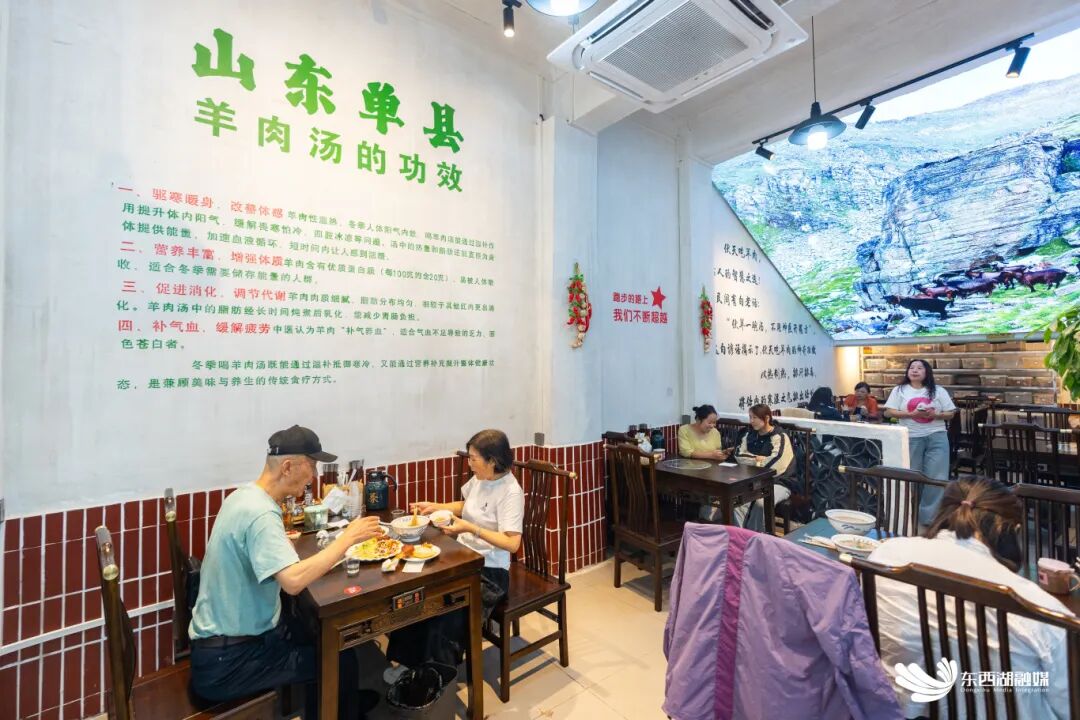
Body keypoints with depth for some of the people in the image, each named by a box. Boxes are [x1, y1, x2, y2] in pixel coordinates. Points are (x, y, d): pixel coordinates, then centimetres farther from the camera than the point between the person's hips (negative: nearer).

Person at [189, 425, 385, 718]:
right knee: (342, 660, -2)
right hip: (226, 662, -9)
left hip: (230, 633, 9)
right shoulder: (259, 513, -30)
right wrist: (348, 537, -32)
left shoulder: (245, 495, 0)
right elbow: (294, 580, -41)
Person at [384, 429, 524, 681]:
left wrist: (471, 529, -29)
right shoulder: (479, 479, 0)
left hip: (490, 572, -7)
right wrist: (435, 507, 7)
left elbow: (512, 543, -25)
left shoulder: (510, 492, -22)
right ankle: (410, 661, 11)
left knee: (446, 611, -20)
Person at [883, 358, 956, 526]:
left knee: (937, 478, -2)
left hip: (937, 437, 1)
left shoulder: (938, 391, 9)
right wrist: (911, 414, -14)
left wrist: (935, 414, -13)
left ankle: (931, 516, 10)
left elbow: (950, 414, 7)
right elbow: (888, 412, -2)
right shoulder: (900, 390, 5)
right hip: (911, 438, -1)